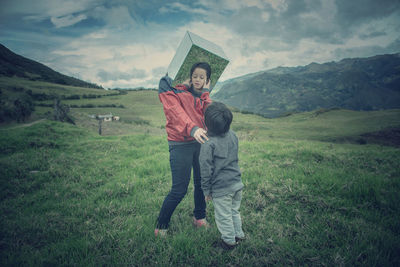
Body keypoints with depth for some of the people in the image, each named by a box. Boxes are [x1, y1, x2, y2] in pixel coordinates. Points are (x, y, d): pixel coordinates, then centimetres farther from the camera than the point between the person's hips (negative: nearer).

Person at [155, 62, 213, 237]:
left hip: (200, 142, 6)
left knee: (202, 183, 14)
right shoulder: (173, 92, -4)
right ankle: (161, 227, 14)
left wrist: (205, 93, -5)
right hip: (181, 145, -6)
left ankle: (199, 217, 37)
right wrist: (192, 129, -38)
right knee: (179, 190, -5)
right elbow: (177, 113, -22)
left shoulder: (202, 96, 14)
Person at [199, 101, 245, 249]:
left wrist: (206, 190, -4)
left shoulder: (208, 144, -21)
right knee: (234, 211, 25)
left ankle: (229, 240, 29)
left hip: (221, 188, -7)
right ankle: (239, 235, 40)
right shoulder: (233, 136, -3)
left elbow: (206, 170, -16)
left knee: (224, 216, 13)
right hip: (237, 183, 7)